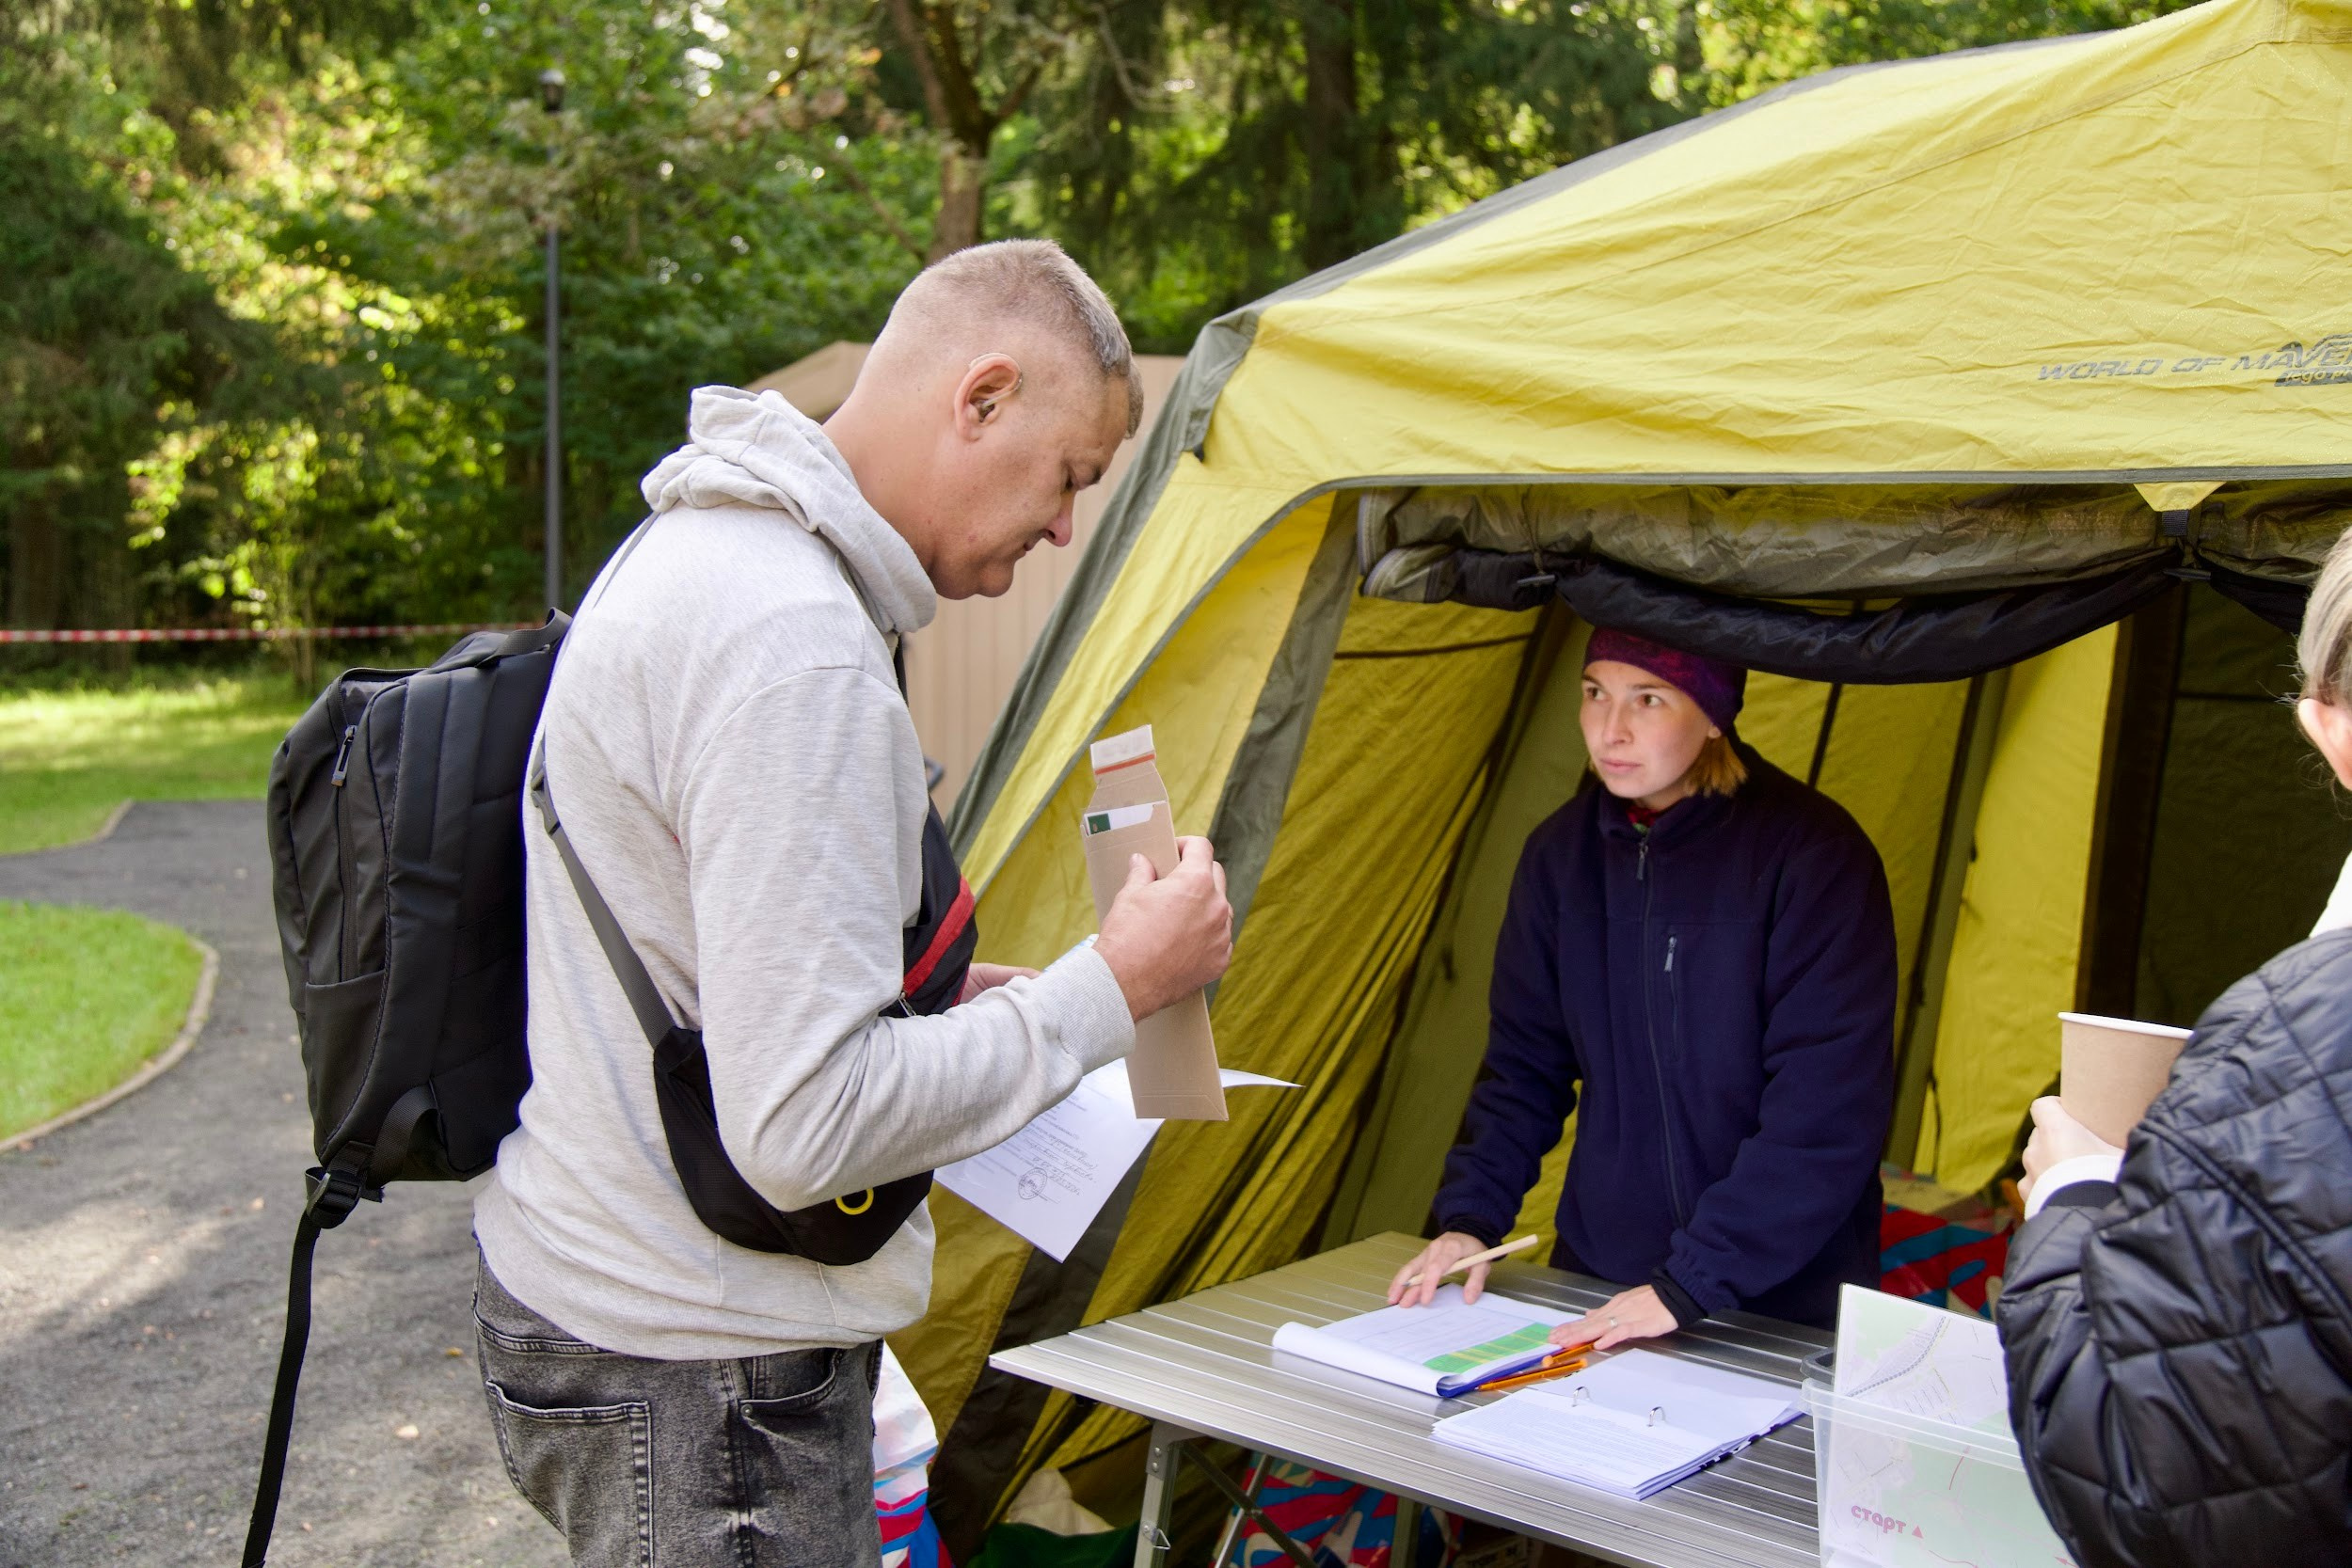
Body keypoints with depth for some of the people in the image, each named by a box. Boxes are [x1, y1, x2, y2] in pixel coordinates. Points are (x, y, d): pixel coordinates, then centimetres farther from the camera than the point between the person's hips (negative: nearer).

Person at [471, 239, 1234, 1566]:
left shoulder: (697, 549, 8)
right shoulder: (792, 639, -25)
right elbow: (801, 1128, -27)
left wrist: (935, 1003, 10)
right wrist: (1107, 992, -18)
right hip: (699, 1379, -10)